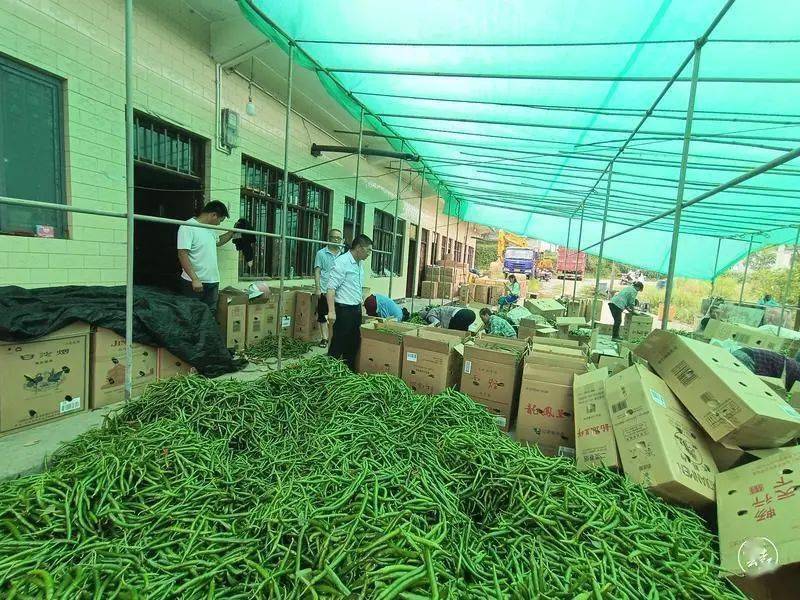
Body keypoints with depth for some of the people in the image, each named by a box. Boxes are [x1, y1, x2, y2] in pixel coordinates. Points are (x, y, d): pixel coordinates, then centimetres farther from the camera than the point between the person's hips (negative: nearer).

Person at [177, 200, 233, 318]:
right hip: (194, 283, -8)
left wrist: (232, 232, 25)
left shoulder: (210, 229, 13)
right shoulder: (187, 227, -13)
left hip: (213, 282, 8)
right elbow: (182, 254, -20)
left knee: (210, 316, 11)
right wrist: (195, 279, -25)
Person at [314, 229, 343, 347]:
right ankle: (325, 338, 16)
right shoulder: (321, 253, 1)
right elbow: (317, 272, -1)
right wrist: (317, 288, -8)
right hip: (324, 290, -1)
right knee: (323, 315, 5)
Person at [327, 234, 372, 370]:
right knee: (338, 344, 0)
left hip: (356, 309, 9)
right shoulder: (342, 262, -14)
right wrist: (332, 311, -24)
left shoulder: (359, 264, 13)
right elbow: (331, 288, -19)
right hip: (343, 310, -9)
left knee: (354, 343, 15)